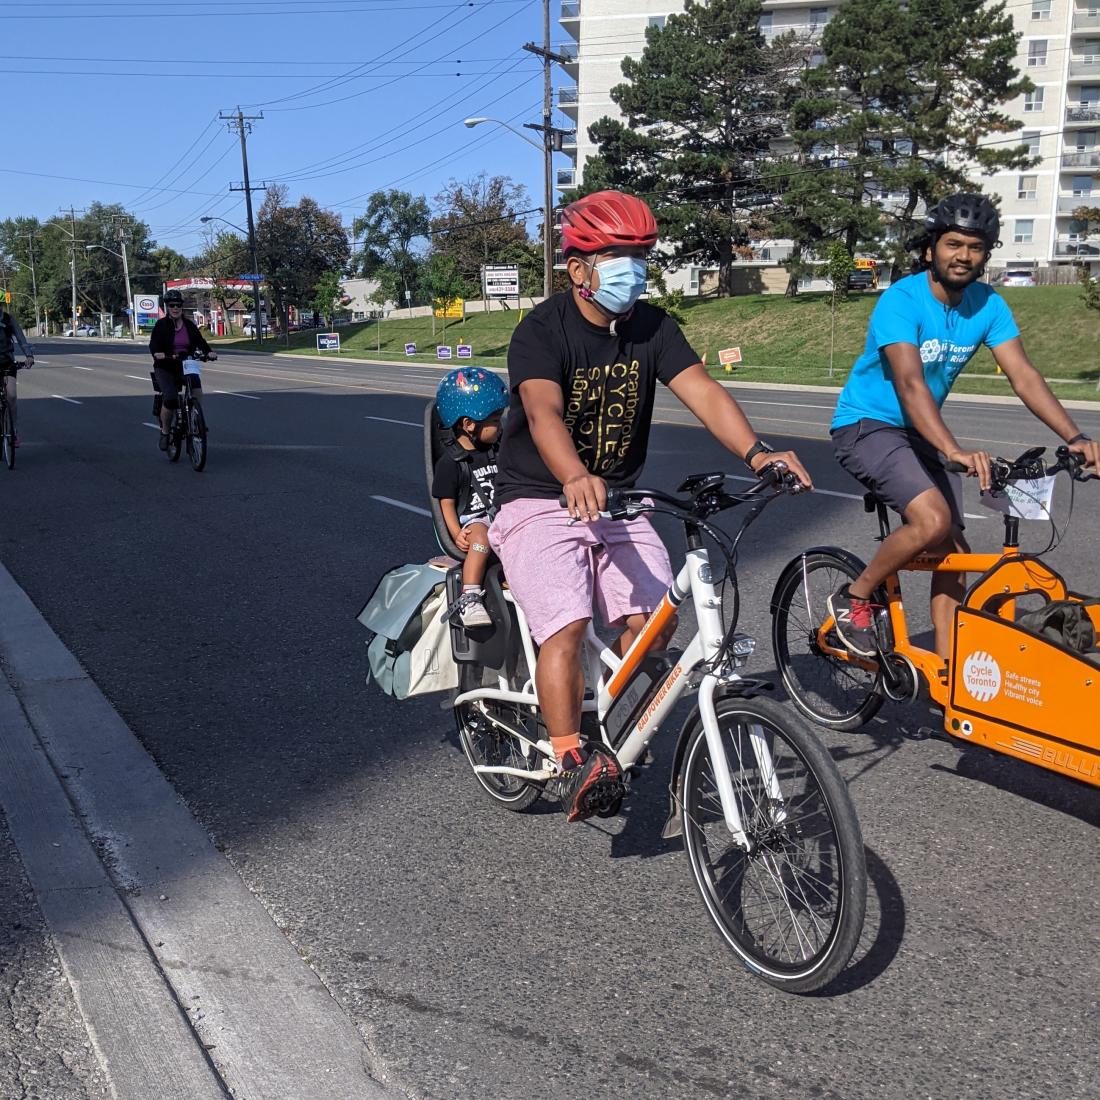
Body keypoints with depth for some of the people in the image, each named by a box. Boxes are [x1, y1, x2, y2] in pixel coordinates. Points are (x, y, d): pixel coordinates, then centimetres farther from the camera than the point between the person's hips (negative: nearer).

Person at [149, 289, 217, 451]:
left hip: (186, 365, 2)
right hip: (165, 368, -2)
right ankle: (164, 431, -2)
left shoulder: (189, 325, 6)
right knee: (170, 398, -23)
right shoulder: (161, 325, -3)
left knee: (197, 391, -26)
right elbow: (154, 343, -15)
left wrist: (208, 352, -26)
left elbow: (200, 340, -5)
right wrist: (157, 353, -38)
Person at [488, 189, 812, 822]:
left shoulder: (651, 327, 1)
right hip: (542, 502, -4)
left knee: (655, 620, -11)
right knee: (567, 627, -24)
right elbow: (543, 412, -32)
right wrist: (576, 479, -53)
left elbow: (701, 390, -13)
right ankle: (572, 765, -12)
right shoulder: (543, 330, -14)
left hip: (619, 502, 5)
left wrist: (756, 452, -31)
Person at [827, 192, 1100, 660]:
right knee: (933, 519, -28)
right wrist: (956, 452, -48)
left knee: (953, 550, 2)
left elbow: (1024, 376, -9)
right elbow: (910, 384, -34)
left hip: (919, 432, 7)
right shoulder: (901, 301, -23)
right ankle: (853, 599, -4)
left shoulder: (988, 305, -4)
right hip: (867, 425, -7)